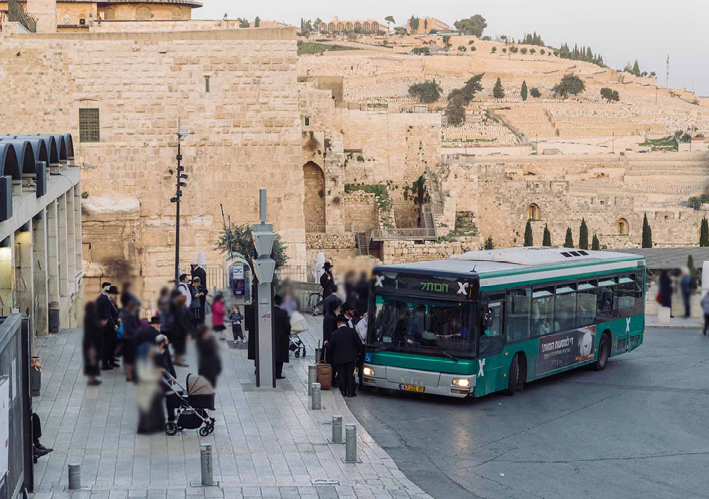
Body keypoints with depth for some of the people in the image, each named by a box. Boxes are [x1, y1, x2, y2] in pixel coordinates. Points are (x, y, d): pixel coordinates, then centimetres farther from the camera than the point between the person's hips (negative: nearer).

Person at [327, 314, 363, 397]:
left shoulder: (335, 334, -9)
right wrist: (358, 352, 15)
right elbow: (359, 344, -5)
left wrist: (326, 343, 20)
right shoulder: (352, 331, -7)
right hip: (351, 358, 0)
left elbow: (330, 347, -2)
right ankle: (351, 392, 6)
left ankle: (343, 392, 12)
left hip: (339, 359, 0)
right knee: (350, 375, 8)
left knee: (341, 375, 10)